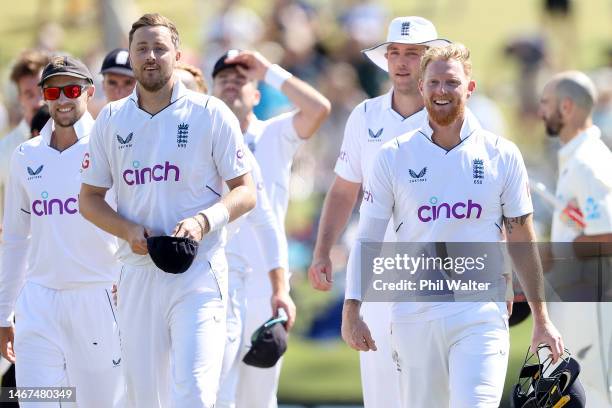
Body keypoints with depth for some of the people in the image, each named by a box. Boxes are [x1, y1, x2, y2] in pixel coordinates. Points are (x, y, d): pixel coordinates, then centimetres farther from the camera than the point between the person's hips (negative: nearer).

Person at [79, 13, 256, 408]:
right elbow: (90, 198, 14)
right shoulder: (111, 120, 10)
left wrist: (204, 221, -18)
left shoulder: (211, 114, 1)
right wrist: (127, 230, -6)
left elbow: (245, 192, 1)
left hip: (198, 275, -4)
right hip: (138, 272, 4)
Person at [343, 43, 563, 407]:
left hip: (481, 318, -1)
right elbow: (367, 240, 4)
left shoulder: (502, 156, 4)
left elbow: (523, 241, 9)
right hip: (414, 318, 1)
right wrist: (352, 311, -6)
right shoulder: (394, 157, 4)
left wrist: (541, 319, 8)